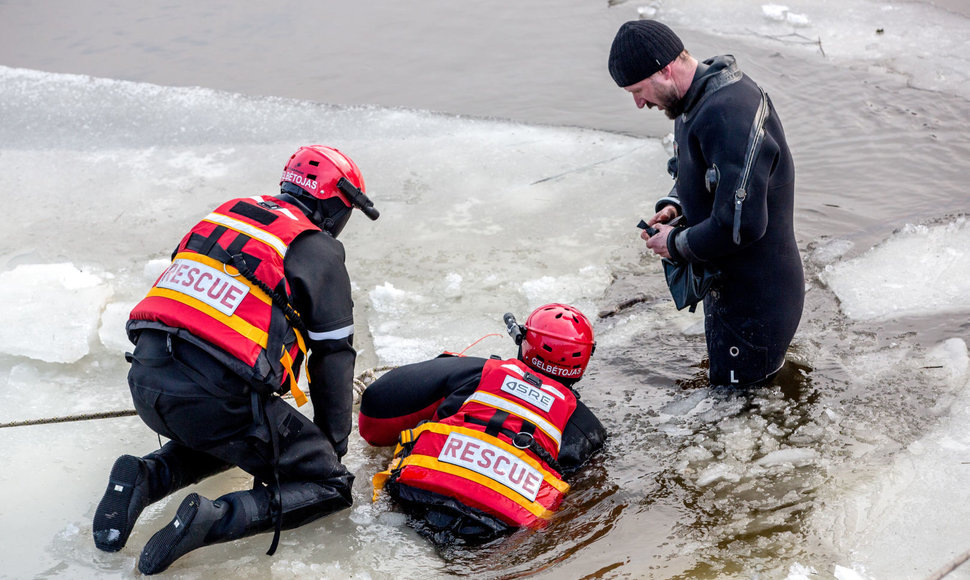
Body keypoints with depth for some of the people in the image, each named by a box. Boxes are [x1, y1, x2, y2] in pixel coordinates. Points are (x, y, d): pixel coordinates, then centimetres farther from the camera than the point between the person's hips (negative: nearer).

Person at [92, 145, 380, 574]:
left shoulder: (228, 213, 19)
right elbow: (333, 358, 6)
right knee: (329, 484, 6)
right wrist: (333, 442, 19)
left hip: (145, 381, 7)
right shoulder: (319, 251, 2)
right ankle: (214, 519, -15)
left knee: (223, 436, 36)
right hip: (217, 397, -7)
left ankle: (145, 477, 10)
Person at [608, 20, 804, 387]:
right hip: (725, 285, 10)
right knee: (723, 387, 22)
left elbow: (740, 224, -34)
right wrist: (673, 206, 2)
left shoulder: (731, 113, -30)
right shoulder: (692, 101, 4)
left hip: (756, 299, -10)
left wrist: (677, 245, -17)